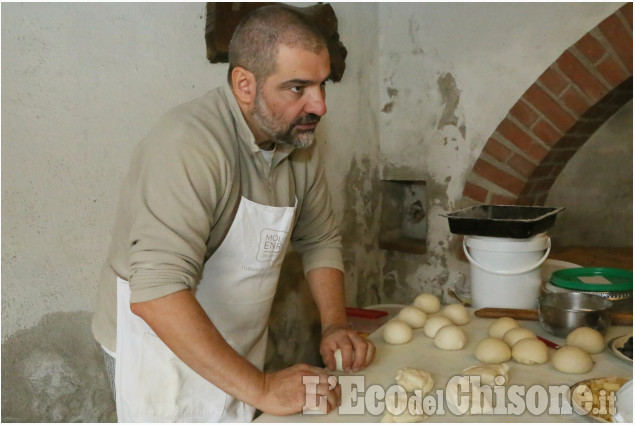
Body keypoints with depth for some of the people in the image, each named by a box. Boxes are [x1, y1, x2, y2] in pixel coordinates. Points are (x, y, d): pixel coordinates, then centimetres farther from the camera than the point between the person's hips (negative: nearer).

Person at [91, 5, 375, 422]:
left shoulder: (297, 139, -2)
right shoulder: (188, 144, -28)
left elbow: (321, 240, 8)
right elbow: (157, 292, -35)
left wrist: (336, 326, -5)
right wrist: (259, 388, -33)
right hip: (163, 353, -6)